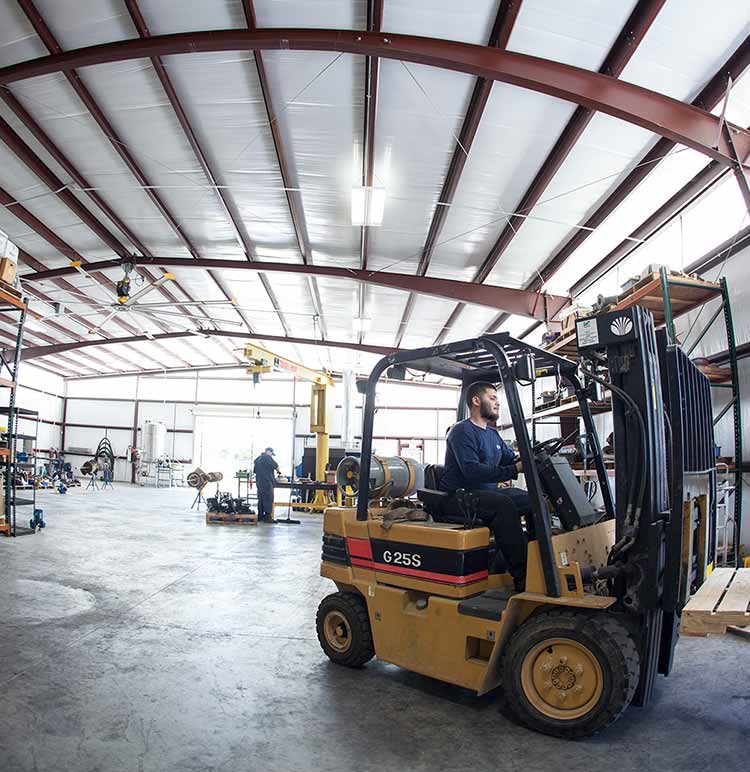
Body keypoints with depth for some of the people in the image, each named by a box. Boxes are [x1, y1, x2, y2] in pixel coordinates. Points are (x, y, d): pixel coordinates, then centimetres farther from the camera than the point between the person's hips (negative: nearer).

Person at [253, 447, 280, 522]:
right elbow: (276, 466, -6)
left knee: (261, 499, 13)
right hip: (267, 482, -9)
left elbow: (254, 471, 24)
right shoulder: (267, 457, -10)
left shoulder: (257, 459, 17)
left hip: (259, 482, 9)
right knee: (268, 499, -5)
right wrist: (278, 471, 14)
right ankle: (267, 517, -6)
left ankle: (260, 516, 17)